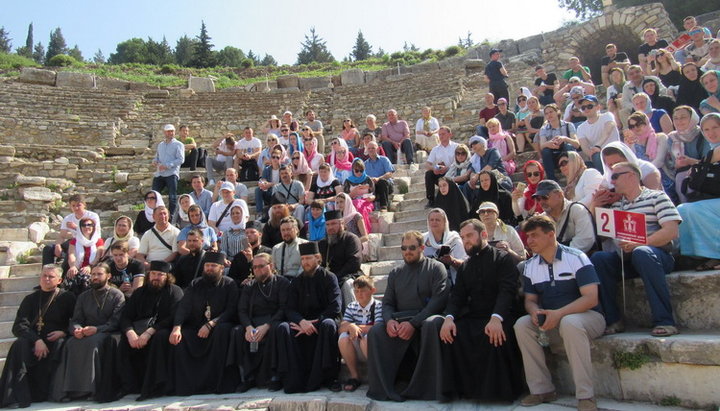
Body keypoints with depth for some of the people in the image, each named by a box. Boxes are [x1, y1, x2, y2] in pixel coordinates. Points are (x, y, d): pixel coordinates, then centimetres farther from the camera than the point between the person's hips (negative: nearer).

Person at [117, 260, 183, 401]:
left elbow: (174, 318, -13)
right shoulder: (140, 292, 15)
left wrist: (149, 332, -24)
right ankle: (132, 387, -18)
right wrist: (130, 333, -17)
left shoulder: (174, 291, 0)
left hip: (162, 331, -4)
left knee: (160, 337, -37)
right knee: (124, 341, -26)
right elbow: (125, 317, 6)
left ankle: (153, 387, -32)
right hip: (139, 331, 4)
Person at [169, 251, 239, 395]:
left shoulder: (229, 284, 2)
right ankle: (185, 384, -15)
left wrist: (210, 324, -22)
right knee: (179, 337, -25)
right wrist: (177, 327, -20)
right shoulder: (195, 285, 12)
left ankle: (215, 383, -26)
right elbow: (183, 307, -1)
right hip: (195, 328, 3)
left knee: (223, 329, -34)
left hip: (217, 327, -3)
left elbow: (231, 311, -9)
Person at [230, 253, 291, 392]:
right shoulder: (249, 287, 18)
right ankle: (248, 377, -19)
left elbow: (284, 308, -7)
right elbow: (242, 311, 7)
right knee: (237, 332, -26)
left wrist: (266, 326, -21)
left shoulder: (282, 283, 5)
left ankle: (273, 376, -24)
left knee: (273, 331, -37)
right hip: (253, 322, 4)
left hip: (274, 321, -4)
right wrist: (248, 327, -15)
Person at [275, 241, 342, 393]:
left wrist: (314, 324, -18)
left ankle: (328, 377, -25)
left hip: (323, 320, -3)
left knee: (328, 325, -37)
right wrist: (302, 322, -19)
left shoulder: (329, 278, 1)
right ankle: (294, 379, -24)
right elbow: (290, 309, 4)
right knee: (283, 328, -26)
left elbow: (334, 308, -9)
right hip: (302, 322, 3)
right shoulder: (297, 281, 12)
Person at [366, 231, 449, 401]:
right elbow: (387, 303, 15)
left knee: (432, 325, -37)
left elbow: (439, 300, -8)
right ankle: (383, 388, -18)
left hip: (425, 318, -4)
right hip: (399, 321, 4)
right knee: (375, 331, -23)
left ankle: (426, 388, -24)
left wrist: (413, 323, -19)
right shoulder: (396, 273, 20)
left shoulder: (436, 268, 5)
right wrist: (389, 320, -11)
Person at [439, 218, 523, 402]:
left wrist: (496, 318, -31)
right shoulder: (464, 266, 20)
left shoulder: (503, 258, 2)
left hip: (500, 317, -5)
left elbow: (507, 290, -13)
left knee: (495, 337, -34)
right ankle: (463, 387, -10)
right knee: (450, 334, -22)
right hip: (473, 318, 5)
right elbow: (457, 296, 10)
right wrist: (449, 317, -12)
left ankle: (498, 389, -13)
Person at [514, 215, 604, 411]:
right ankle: (541, 390, -13)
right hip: (552, 322, 5)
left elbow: (591, 298, -19)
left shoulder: (576, 258, -12)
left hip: (587, 317, -5)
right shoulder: (530, 266, 6)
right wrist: (535, 311, -16)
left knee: (569, 322, -38)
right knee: (522, 324, -21)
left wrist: (558, 313, -31)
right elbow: (530, 300, 9)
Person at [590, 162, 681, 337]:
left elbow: (671, 231, -10)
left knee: (642, 253, -38)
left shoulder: (656, 197, 4)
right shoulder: (616, 205, 22)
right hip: (625, 258, 5)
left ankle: (664, 321, -31)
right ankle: (613, 320, -19)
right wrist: (595, 208, 9)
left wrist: (638, 243, -21)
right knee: (598, 259, -23)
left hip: (658, 255, -4)